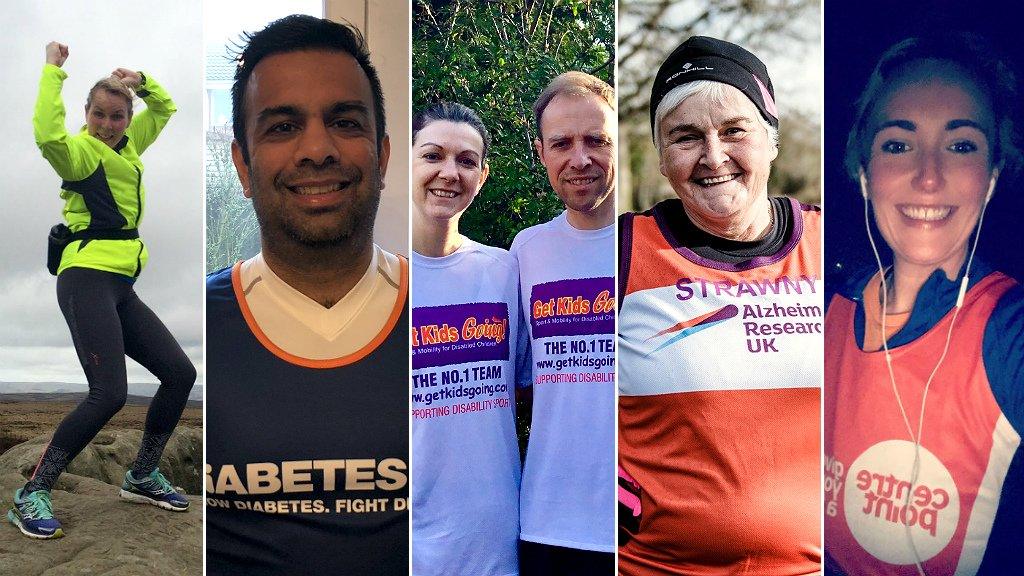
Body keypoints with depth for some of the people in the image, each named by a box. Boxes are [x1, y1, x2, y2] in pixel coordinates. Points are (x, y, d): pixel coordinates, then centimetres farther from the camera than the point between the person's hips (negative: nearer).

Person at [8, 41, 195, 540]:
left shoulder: (128, 146, 16)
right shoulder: (80, 150, -6)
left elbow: (164, 107, 30)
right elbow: (47, 134, -30)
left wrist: (140, 81, 10)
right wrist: (53, 70, -21)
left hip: (121, 287, 9)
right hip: (87, 279, -9)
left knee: (180, 374, 8)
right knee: (109, 395, -20)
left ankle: (141, 478, 21)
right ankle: (31, 495, -11)